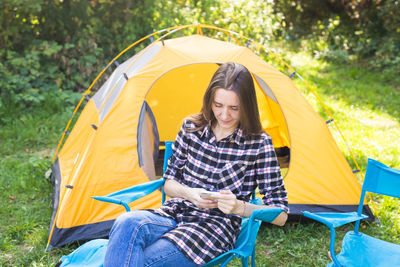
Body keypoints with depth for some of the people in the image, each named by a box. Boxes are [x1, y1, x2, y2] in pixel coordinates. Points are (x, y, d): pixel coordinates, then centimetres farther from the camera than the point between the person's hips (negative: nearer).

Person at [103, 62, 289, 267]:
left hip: (216, 229, -4)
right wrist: (188, 193, -9)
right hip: (174, 213, 4)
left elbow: (280, 215, -2)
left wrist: (239, 207, -20)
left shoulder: (259, 144, -4)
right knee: (127, 224, -33)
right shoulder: (191, 127, 7)